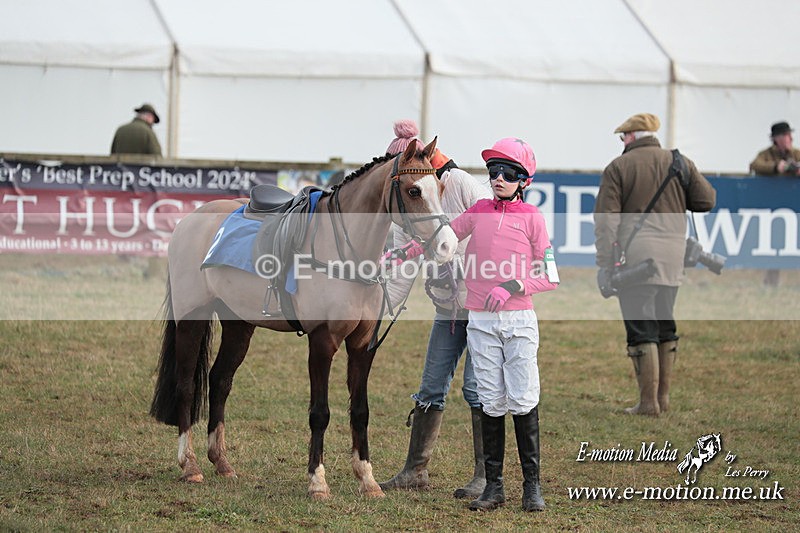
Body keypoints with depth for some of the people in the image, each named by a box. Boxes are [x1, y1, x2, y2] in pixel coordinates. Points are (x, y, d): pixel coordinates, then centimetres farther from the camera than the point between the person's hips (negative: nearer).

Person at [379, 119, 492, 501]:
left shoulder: (462, 185, -15)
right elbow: (400, 272, 2)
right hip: (448, 309, 6)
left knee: (476, 387, -8)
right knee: (431, 388, 7)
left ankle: (486, 475, 0)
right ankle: (416, 471, 15)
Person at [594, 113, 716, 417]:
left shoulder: (618, 168, -1)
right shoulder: (680, 163, 9)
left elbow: (606, 220, -6)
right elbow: (707, 201, 8)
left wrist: (605, 264, -4)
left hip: (635, 255, -4)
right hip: (673, 258, 4)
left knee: (641, 330, -4)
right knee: (665, 326, 16)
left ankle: (648, 402, -6)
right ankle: (663, 397, 19)